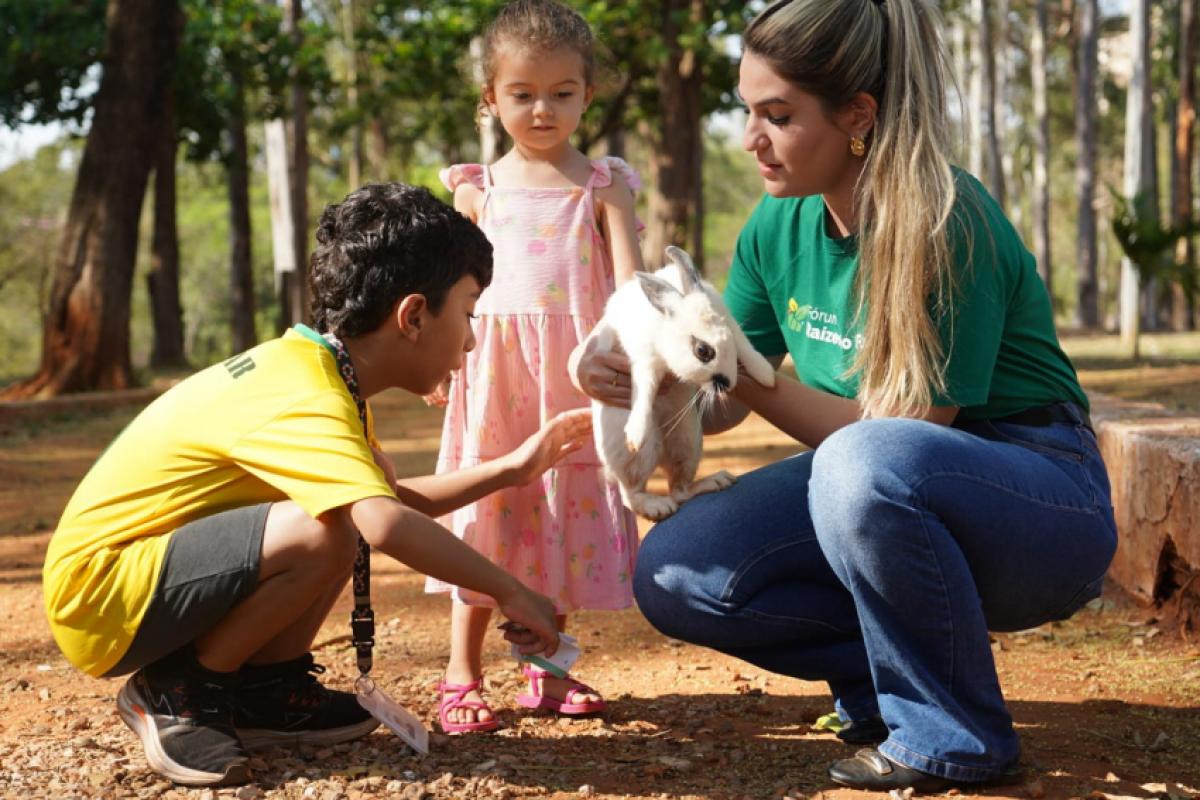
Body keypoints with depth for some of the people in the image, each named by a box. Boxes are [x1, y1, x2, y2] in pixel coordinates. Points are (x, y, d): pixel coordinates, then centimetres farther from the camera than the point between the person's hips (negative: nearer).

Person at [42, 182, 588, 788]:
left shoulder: (318, 373, 7)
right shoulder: (303, 398, -25)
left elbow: (392, 499, 16)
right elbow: (385, 523, -41)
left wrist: (510, 469, 14)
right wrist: (507, 591, -31)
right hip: (98, 597, -10)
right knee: (321, 534, -29)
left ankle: (261, 691, 9)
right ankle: (173, 695, -9)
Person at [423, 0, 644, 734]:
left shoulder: (603, 186, 4)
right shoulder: (478, 190, 9)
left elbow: (629, 275, -6)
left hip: (576, 382, 0)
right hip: (495, 375, 0)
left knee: (566, 522, 6)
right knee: (488, 520, 0)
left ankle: (546, 671, 19)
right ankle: (462, 675, 8)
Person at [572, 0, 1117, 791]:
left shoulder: (949, 227, -22)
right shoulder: (779, 227, -1)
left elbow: (901, 431, -22)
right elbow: (717, 406, 3)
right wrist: (634, 378, -17)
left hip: (1039, 497, -6)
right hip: (873, 493, 7)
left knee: (864, 464, -39)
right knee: (673, 573, -13)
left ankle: (958, 737, -16)